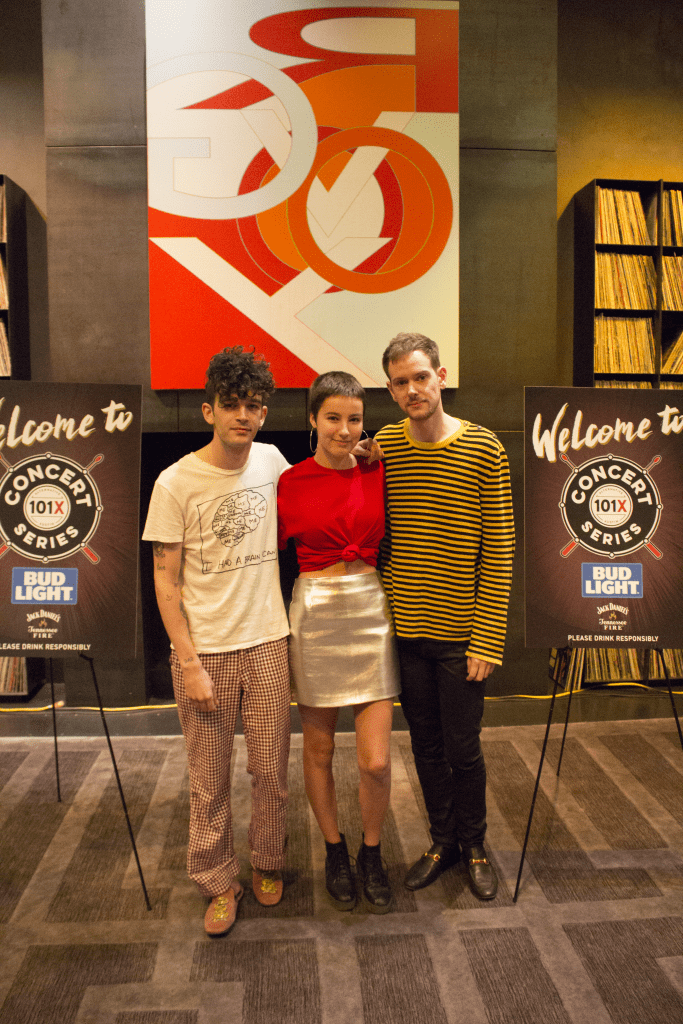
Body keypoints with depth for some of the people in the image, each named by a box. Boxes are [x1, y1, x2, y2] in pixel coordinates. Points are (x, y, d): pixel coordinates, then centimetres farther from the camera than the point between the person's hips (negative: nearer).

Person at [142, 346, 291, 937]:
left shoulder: (271, 461, 1)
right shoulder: (177, 482, -9)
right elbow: (166, 582, -6)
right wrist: (190, 663, -11)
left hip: (268, 643, 3)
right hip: (204, 650, -3)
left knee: (272, 771, 13)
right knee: (210, 780, 8)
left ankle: (267, 863, 37)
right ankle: (219, 882, 30)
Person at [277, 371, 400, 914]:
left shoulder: (378, 472, 2)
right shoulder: (290, 483, -5)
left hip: (372, 612, 1)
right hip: (315, 615, -1)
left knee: (377, 761, 1)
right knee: (318, 749, 13)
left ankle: (372, 851, 30)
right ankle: (335, 850, 38)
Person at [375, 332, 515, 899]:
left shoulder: (485, 450, -8)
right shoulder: (382, 448, 0)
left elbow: (500, 551, -8)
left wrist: (487, 639, -11)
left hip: (460, 634, -3)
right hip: (403, 629, 3)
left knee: (463, 748, 10)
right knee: (426, 745, 17)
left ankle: (475, 844, 36)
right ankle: (443, 840, 39)